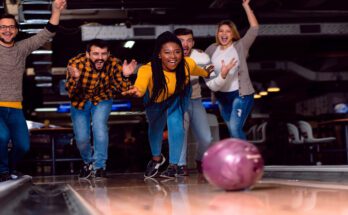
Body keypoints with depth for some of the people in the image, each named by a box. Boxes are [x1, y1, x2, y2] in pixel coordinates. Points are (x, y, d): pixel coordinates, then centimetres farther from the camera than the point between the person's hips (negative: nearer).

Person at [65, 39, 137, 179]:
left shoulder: (113, 64, -27)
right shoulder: (76, 63, -30)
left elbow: (122, 90, -23)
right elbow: (71, 93, -32)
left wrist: (124, 76, -42)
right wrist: (75, 78, -52)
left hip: (102, 100, 0)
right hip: (80, 101, 0)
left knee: (99, 126, -24)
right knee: (81, 138, 0)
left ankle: (99, 166, -6)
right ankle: (88, 162, 34)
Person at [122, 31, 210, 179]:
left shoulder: (188, 64, -36)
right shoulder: (148, 69, -45)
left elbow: (198, 71, -10)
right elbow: (140, 85, -67)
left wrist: (207, 74, 12)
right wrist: (136, 91, -90)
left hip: (178, 96, 0)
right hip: (155, 99, 0)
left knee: (175, 123, -21)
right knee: (155, 127, 20)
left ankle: (173, 165, 0)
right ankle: (156, 159, 50)